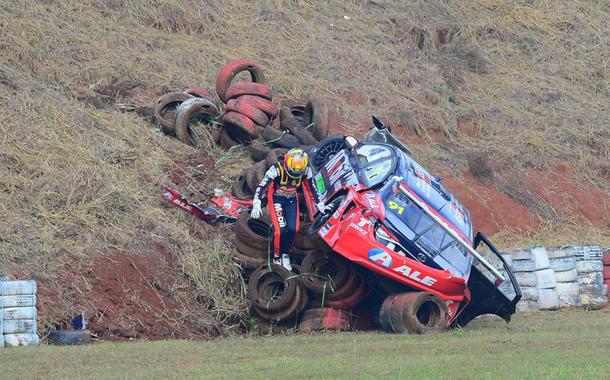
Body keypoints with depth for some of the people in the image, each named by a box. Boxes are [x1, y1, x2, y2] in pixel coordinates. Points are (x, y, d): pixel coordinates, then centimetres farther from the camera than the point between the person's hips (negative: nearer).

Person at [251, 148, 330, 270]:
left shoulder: (306, 170, -18)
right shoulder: (277, 168, -30)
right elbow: (262, 186, -31)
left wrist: (319, 203, 1)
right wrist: (256, 204, -41)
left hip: (291, 200, 4)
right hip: (276, 199, -4)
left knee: (292, 229, -8)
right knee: (280, 230, -17)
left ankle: (285, 255, 17)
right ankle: (277, 258, 3)